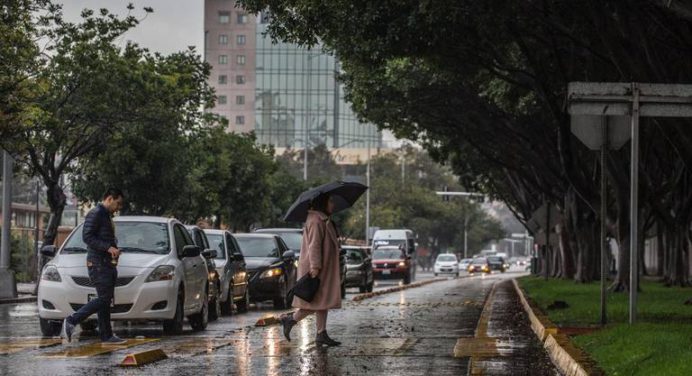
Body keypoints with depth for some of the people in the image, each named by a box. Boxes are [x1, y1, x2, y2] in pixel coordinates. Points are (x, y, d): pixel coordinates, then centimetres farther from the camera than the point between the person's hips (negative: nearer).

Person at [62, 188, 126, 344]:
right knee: (104, 298, -15)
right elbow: (87, 237, -19)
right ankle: (71, 321, -11)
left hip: (108, 263, 10)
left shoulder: (107, 216, 21)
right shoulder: (95, 214, -10)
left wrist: (114, 250, 13)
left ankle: (107, 336, 8)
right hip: (98, 263, -10)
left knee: (106, 300, 7)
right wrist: (108, 248, -22)